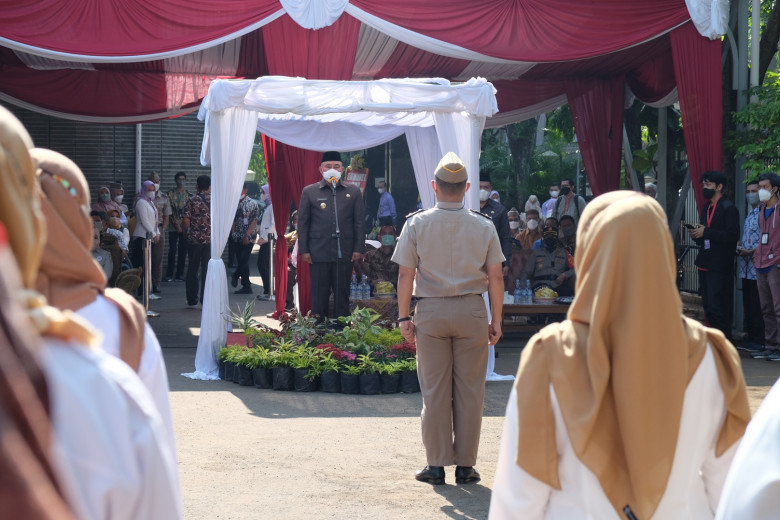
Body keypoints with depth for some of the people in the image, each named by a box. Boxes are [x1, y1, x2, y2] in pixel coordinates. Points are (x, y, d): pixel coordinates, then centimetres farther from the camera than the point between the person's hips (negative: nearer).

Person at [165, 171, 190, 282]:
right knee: (172, 250, -6)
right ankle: (169, 274, 1)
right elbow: (168, 211, -1)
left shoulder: (189, 195, 10)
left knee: (183, 251, 2)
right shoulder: (170, 194, 3)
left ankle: (179, 274, 9)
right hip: (173, 227, -2)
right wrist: (175, 224, -10)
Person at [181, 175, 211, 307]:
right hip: (210, 240, 0)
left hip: (194, 240, 0)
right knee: (208, 271, 3)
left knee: (192, 270, 12)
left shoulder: (192, 201, -4)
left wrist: (187, 232, 9)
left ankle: (192, 299, 19)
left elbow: (185, 221, -9)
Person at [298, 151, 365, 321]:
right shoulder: (309, 192, 6)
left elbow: (360, 222, 8)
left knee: (342, 295, 6)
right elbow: (302, 223, 6)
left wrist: (359, 249, 1)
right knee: (319, 296, 3)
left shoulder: (353, 192, 9)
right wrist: (303, 250, -1)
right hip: (319, 254, -1)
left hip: (345, 253, 1)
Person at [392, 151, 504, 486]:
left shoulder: (417, 224, -2)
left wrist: (404, 317, 4)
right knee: (469, 390, 6)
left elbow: (405, 274, -3)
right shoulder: (484, 226, 1)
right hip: (472, 311, 1)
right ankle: (465, 465, 10)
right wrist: (496, 320, 9)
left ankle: (436, 465, 9)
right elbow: (496, 277, 2)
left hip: (430, 311, 0)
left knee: (434, 391, 6)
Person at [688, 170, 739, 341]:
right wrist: (696, 235, 2)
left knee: (716, 307, -12)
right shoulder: (706, 208, 19)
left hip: (720, 267, -9)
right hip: (705, 263, 9)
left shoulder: (728, 208, -8)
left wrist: (706, 232, -19)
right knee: (708, 306, 11)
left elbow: (733, 235, -19)